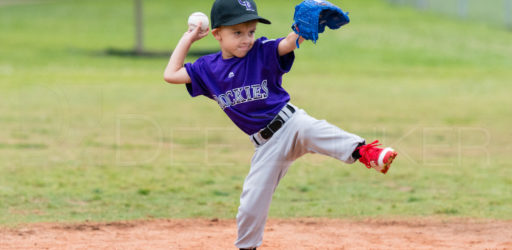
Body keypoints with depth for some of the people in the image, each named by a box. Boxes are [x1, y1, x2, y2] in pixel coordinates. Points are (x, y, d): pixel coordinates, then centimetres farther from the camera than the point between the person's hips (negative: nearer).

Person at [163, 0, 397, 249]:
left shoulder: (262, 52, -7)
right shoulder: (208, 69, 5)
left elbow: (288, 44, -25)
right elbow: (171, 75, 7)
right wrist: (187, 39, 8)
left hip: (290, 124, -4)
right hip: (266, 146, 4)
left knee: (309, 129, -38)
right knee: (251, 205, 2)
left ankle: (363, 152, -57)